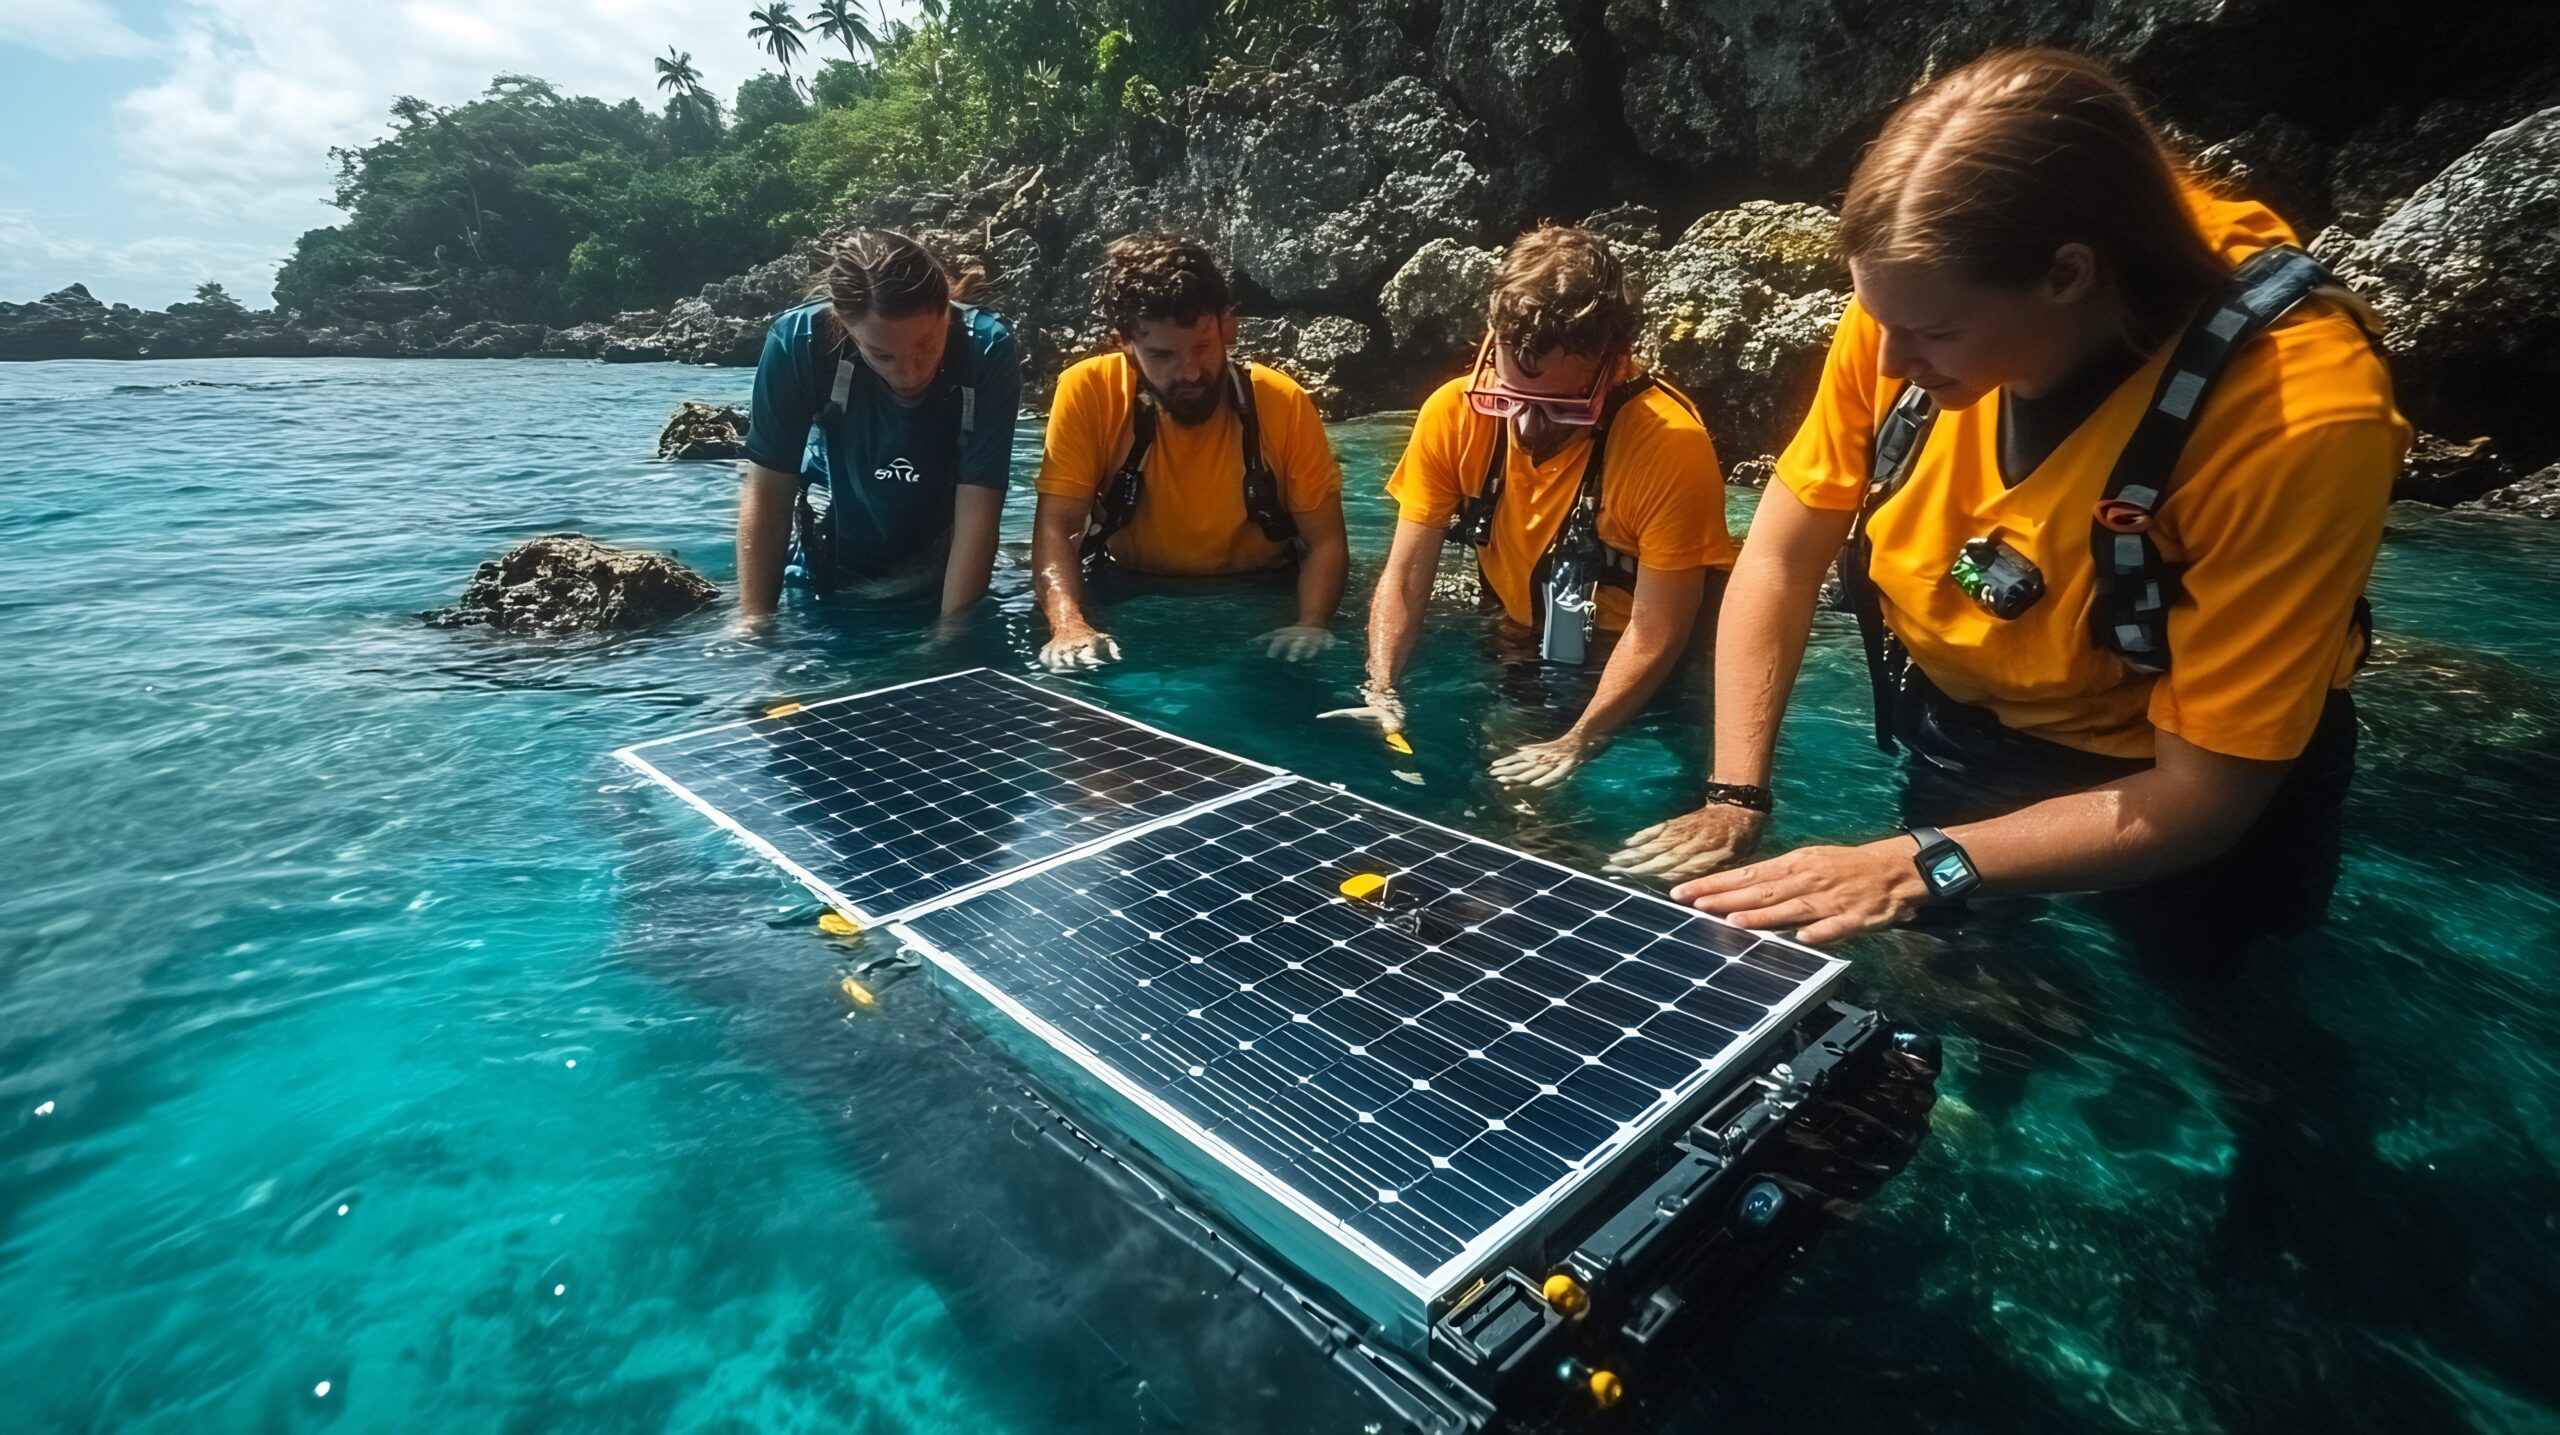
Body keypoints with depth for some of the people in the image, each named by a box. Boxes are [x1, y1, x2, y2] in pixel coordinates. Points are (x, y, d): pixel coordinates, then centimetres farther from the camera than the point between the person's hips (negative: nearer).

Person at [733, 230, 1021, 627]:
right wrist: (755, 621, -22)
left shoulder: (988, 351, -28)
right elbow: (767, 493, -19)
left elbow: (976, 514, -27)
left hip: (942, 575, 0)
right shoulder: (799, 341, -26)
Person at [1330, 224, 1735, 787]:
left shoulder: (1670, 443, -28)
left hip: (1651, 688, -2)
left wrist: (1579, 743, -31)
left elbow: (1656, 634, -22)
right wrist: (1381, 693, -26)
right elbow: (1406, 574, -12)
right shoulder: (1454, 413, -17)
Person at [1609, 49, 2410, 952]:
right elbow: (1779, 560, -14)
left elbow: (2200, 797, -26)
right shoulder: (1920, 302, -23)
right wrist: (1735, 799, -22)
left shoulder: (2301, 414, -33)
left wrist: (1920, 864, -32)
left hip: (2181, 820, -3)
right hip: (1961, 750, 3)